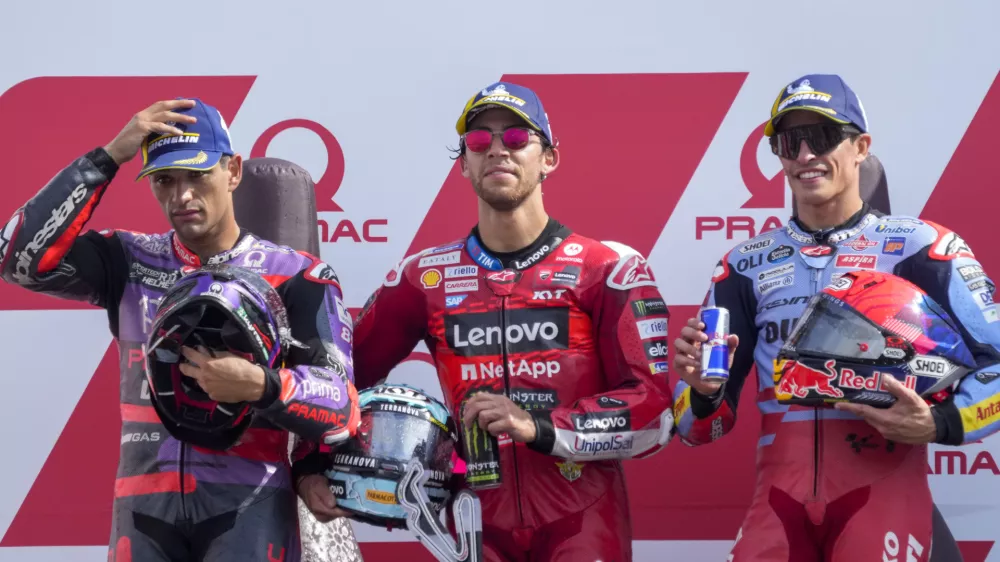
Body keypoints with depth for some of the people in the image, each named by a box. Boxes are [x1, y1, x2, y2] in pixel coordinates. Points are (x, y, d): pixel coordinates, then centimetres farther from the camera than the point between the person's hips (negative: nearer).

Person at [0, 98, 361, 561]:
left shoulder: (296, 276, 0)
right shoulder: (128, 261, 8)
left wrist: (259, 386, -26)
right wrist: (109, 157, -8)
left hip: (248, 503, -2)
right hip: (145, 504, 3)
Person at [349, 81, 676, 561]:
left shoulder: (608, 269, -5)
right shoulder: (425, 278, 5)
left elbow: (655, 409, -11)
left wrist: (538, 427, -20)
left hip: (584, 524, -2)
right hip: (476, 523, 3)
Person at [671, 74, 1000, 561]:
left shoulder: (918, 248, 0)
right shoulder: (746, 265, 11)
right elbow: (698, 427, 11)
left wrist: (939, 424, -17)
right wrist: (704, 391, -10)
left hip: (883, 489, -3)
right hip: (781, 495, 3)